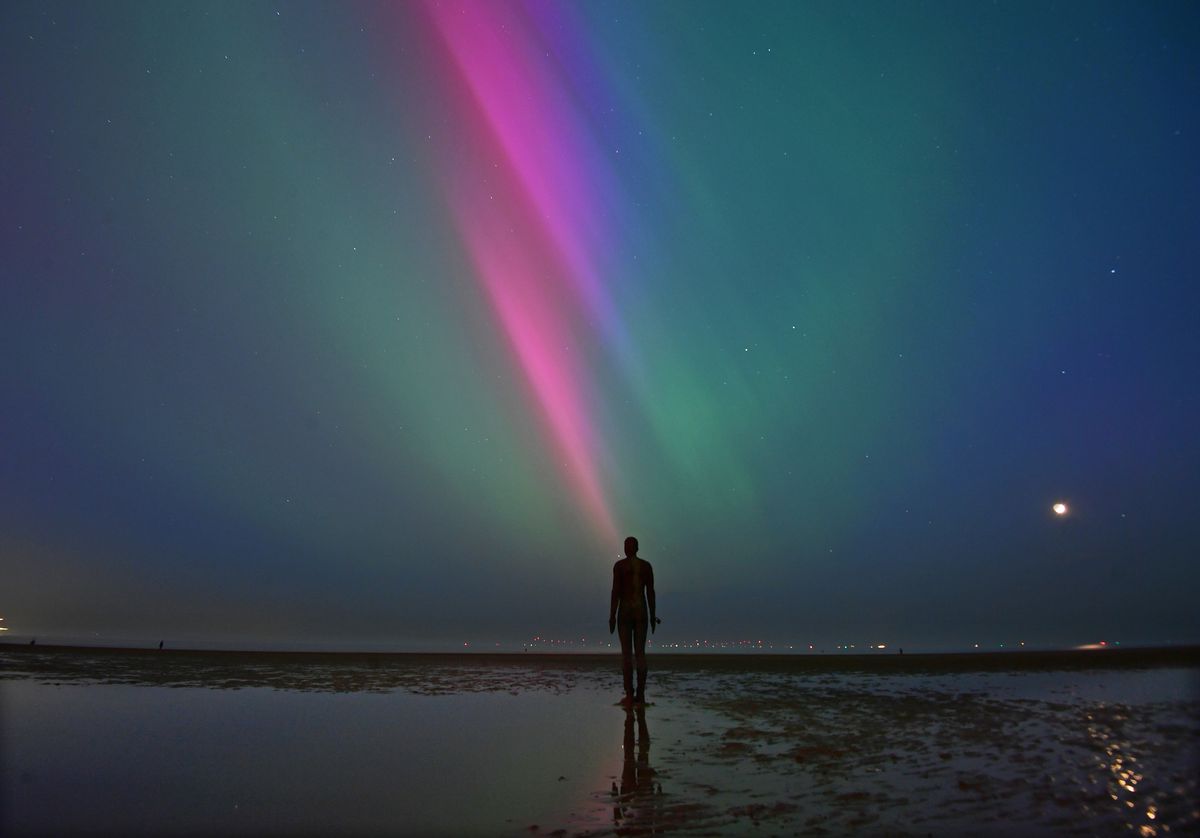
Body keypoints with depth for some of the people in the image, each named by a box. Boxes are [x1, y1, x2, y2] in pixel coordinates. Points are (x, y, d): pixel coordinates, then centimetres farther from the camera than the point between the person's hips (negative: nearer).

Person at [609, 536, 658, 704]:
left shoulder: (619, 565, -4)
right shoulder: (647, 565, 6)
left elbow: (615, 591, -10)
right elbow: (651, 591, 4)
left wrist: (612, 615, -7)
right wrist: (652, 615, 10)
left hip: (625, 612, -3)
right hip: (641, 612, 3)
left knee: (626, 653, -3)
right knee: (640, 653, 5)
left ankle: (629, 695, -7)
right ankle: (641, 695, 2)